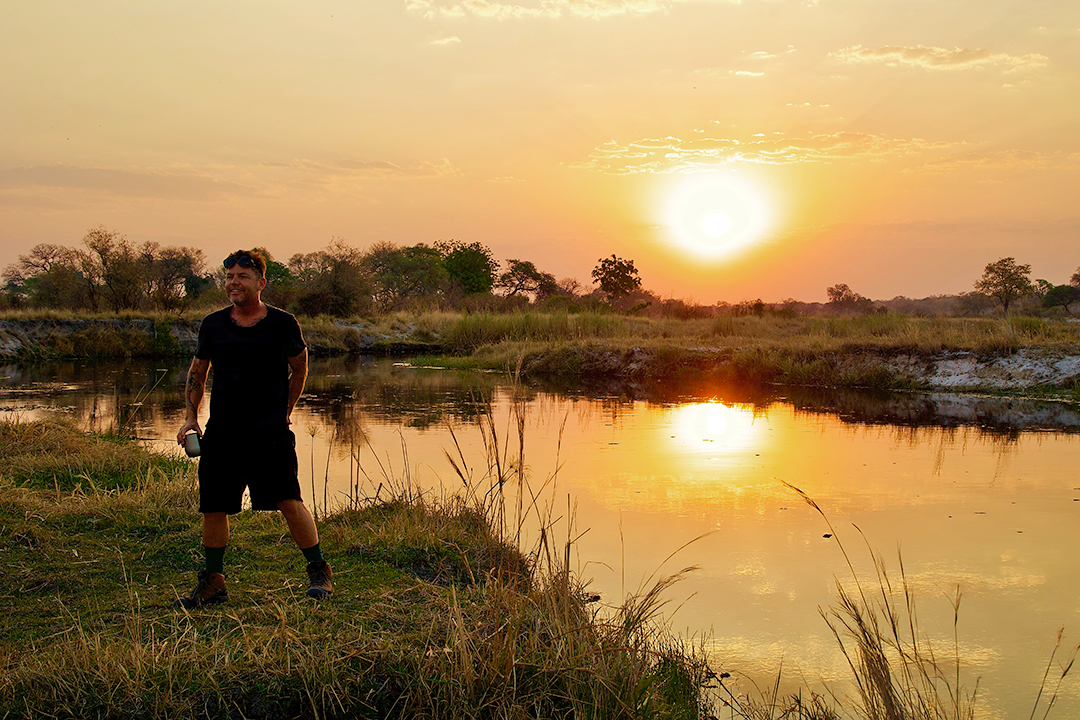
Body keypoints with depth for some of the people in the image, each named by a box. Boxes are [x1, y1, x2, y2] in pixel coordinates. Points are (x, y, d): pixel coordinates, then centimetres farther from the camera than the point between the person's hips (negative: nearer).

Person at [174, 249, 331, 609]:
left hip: (270, 430, -3)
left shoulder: (282, 323, -1)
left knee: (289, 501, -12)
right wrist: (191, 417, 9)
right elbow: (197, 373, 19)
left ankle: (319, 571, 5)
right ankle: (213, 582, 23)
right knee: (212, 508, 5)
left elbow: (299, 368, 14)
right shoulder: (213, 325, 7)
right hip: (221, 431, 3)